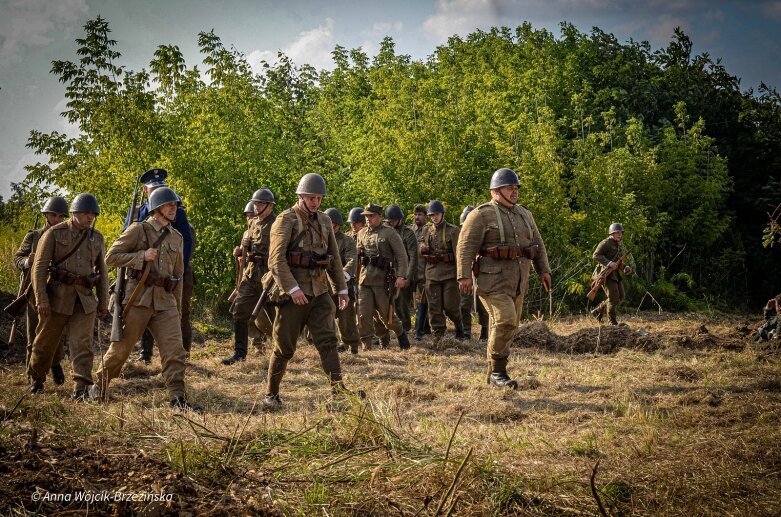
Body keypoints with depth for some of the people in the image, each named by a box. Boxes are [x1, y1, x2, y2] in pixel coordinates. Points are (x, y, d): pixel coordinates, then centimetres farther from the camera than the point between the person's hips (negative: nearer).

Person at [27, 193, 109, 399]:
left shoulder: (97, 238, 8)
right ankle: (36, 379, 30)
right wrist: (41, 299, -13)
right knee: (45, 342, 9)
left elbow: (103, 273, 14)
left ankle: (81, 388, -11)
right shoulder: (55, 233, -3)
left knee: (82, 344, -8)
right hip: (57, 296, -2)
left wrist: (103, 303, 11)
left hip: (85, 299, 2)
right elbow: (39, 267, -6)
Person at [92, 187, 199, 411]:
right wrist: (142, 256, -15)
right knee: (121, 347, 4)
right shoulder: (138, 230, -3)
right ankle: (99, 386, 24)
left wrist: (178, 308, 19)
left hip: (165, 300, 4)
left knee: (175, 349, -7)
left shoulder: (177, 237, 14)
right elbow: (111, 257, -5)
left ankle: (177, 397, -7)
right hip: (138, 298, -4)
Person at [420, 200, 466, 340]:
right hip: (431, 272, 4)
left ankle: (459, 327, 23)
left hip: (449, 272, -4)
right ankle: (437, 336, 9)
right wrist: (423, 249, -4)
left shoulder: (453, 230, -3)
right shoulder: (426, 230, 11)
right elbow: (421, 252, 21)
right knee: (434, 307, 3)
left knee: (450, 306, -2)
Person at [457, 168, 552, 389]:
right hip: (493, 280, -7)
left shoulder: (524, 214, 16)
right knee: (505, 321, -19)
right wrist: (464, 276, -20)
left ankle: (493, 375, 19)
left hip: (518, 281, 7)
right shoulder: (481, 215, -6)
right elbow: (466, 247, -12)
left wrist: (543, 271, 10)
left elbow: (538, 244, 21)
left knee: (506, 326, 9)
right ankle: (497, 372, -10)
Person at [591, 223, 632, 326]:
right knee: (613, 298, -11)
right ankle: (613, 322, -1)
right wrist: (609, 263, -28)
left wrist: (625, 268, 9)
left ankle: (597, 312, 18)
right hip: (605, 273, -9)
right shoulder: (606, 243, -9)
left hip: (616, 274, 9)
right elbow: (596, 255, -19)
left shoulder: (619, 246, 18)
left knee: (620, 298, 6)